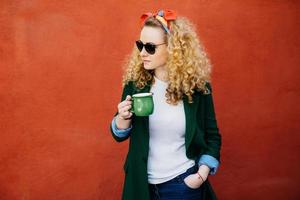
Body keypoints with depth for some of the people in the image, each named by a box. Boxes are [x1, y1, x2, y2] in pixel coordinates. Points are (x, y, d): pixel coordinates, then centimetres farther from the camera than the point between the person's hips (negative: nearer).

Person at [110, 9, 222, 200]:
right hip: (142, 183, 2)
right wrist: (123, 117, -18)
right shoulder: (135, 83, -5)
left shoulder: (197, 86, -10)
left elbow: (212, 136, 1)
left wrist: (202, 173, -10)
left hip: (183, 183, -2)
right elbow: (120, 135, 2)